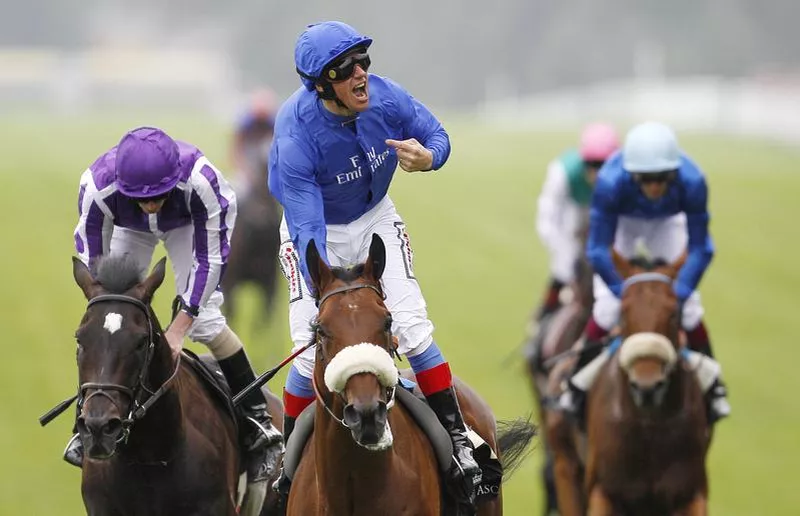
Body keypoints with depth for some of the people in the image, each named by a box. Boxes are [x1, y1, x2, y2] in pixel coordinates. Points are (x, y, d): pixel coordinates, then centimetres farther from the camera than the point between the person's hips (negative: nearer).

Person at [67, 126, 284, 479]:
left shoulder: (201, 181, -44)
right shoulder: (97, 186, -40)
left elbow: (210, 258, -32)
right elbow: (91, 262, -28)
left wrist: (179, 327, -34)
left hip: (188, 223, -2)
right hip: (128, 228, 2)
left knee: (204, 320, -14)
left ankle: (259, 421, -4)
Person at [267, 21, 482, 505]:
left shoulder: (387, 98, -24)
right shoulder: (296, 137, -34)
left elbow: (437, 135, -5)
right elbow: (307, 229, -35)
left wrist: (427, 156, -30)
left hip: (375, 219, 3)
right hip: (316, 228, -3)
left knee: (412, 324, -8)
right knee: (313, 347, -7)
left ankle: (459, 438, 2)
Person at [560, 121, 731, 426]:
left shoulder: (692, 182, -38)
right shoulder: (611, 182, -42)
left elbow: (700, 249, -27)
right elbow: (598, 250, -33)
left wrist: (678, 295, -36)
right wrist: (627, 294, -38)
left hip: (668, 223, 1)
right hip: (622, 221, -1)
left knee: (688, 306, -5)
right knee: (607, 306, -10)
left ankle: (710, 382, 16)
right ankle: (579, 382, 10)